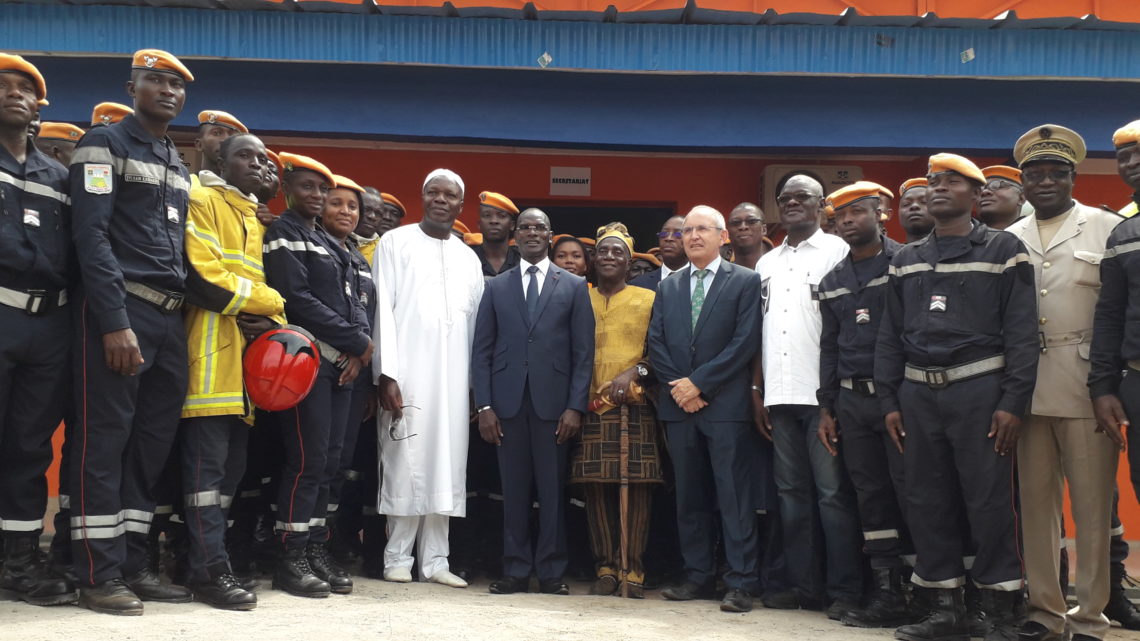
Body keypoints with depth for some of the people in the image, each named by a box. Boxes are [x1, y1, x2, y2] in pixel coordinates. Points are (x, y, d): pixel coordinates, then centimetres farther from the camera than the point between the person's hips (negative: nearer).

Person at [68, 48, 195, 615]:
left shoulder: (179, 165, 21)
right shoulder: (103, 144, -1)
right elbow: (91, 234, -11)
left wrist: (178, 315, 11)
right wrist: (115, 322, -19)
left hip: (170, 317, 8)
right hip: (119, 313, -7)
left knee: (152, 443, 8)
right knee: (104, 442, -5)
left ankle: (133, 565, 15)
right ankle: (99, 576, 0)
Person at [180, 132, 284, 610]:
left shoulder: (255, 219, 24)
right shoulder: (203, 201, -1)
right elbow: (203, 277, -14)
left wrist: (267, 317, -4)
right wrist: (268, 302, -6)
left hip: (248, 354, 8)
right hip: (212, 352, -8)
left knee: (233, 465, 7)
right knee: (208, 463, -10)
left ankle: (209, 557, 13)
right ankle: (210, 570, -9)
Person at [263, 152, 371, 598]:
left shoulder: (331, 244, 22)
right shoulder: (283, 234, -1)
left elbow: (349, 298, 14)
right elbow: (297, 298, -12)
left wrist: (359, 345, -6)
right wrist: (357, 340, -11)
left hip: (342, 361, 8)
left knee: (328, 459, 6)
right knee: (307, 457, -9)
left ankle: (316, 549, 12)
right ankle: (291, 557, -3)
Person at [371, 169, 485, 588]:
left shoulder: (468, 258, 16)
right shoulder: (395, 242, 5)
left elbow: (475, 323, 14)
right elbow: (382, 310, -3)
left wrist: (478, 384, 7)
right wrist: (385, 373, -12)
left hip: (453, 377, 4)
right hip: (406, 372, -4)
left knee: (446, 466, 4)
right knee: (405, 464, -3)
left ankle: (435, 560, 9)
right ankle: (398, 557, 6)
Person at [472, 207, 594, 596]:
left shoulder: (574, 286, 9)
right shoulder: (496, 287, 12)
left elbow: (583, 352, 4)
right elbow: (482, 350, 8)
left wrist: (575, 407, -5)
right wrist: (484, 406, -2)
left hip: (553, 401, -1)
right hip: (508, 401, 1)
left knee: (553, 490, 1)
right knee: (513, 489, 4)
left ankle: (551, 571, 10)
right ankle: (516, 570, 12)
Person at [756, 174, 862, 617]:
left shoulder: (837, 251, 0)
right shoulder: (767, 263, 17)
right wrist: (758, 388, 10)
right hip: (780, 393, 6)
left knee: (833, 492, -3)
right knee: (792, 491, 9)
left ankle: (844, 590, 4)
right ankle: (803, 585, 17)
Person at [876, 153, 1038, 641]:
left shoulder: (1003, 250, 2)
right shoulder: (906, 261, 14)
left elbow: (1022, 332, -5)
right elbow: (890, 335, 14)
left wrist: (1013, 402, -12)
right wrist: (889, 401, 6)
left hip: (979, 390, -4)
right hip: (918, 393, 5)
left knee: (989, 503, -3)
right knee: (927, 503, 7)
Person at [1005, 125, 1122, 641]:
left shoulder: (1106, 228, 3)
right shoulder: (1009, 239, 13)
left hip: (1086, 387, -3)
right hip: (1027, 388, 4)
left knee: (1092, 503, 0)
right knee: (1035, 500, 8)